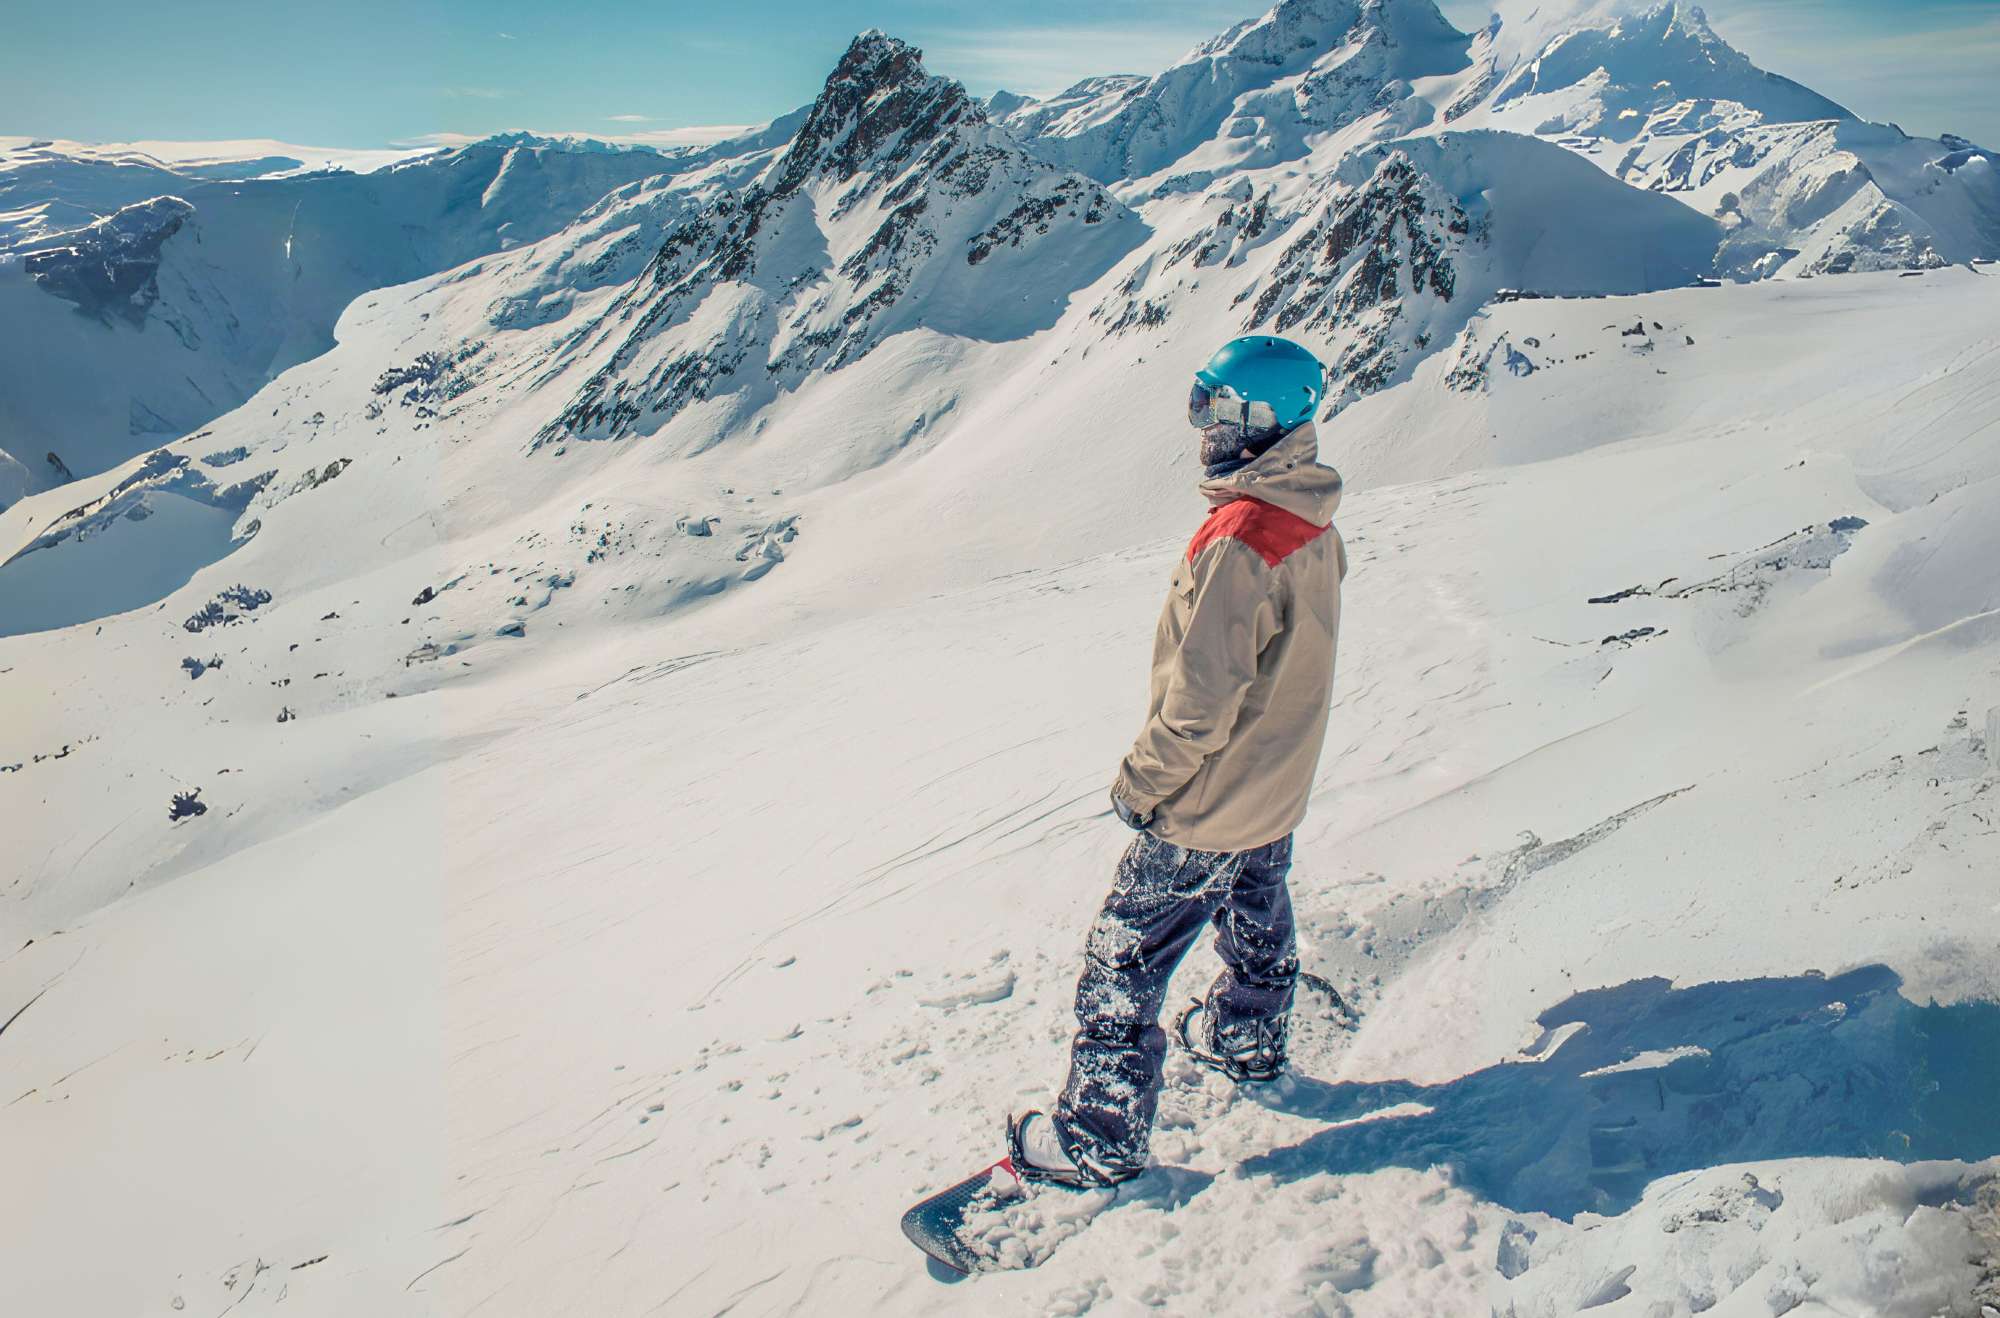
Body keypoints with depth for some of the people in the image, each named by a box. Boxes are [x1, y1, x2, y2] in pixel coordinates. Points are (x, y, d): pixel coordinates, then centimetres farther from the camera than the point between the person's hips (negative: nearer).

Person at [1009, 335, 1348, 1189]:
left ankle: (1100, 1137, 14)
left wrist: (1141, 783, -15)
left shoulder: (1238, 542, -31)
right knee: (1256, 919, 29)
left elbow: (1201, 700, -28)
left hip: (1207, 801, -9)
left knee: (1123, 961, 4)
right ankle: (1245, 1040, 52)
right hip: (1278, 789, 9)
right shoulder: (1313, 524, -2)